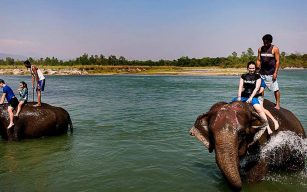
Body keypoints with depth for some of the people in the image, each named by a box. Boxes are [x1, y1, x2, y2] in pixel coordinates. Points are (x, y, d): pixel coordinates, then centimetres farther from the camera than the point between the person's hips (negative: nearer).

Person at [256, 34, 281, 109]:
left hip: (271, 73, -4)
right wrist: (258, 67, -5)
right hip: (262, 72, 4)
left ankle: (278, 104, 9)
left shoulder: (275, 49, -2)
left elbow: (277, 61, -4)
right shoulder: (260, 49, 9)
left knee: (275, 89, -2)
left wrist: (275, 72, -11)